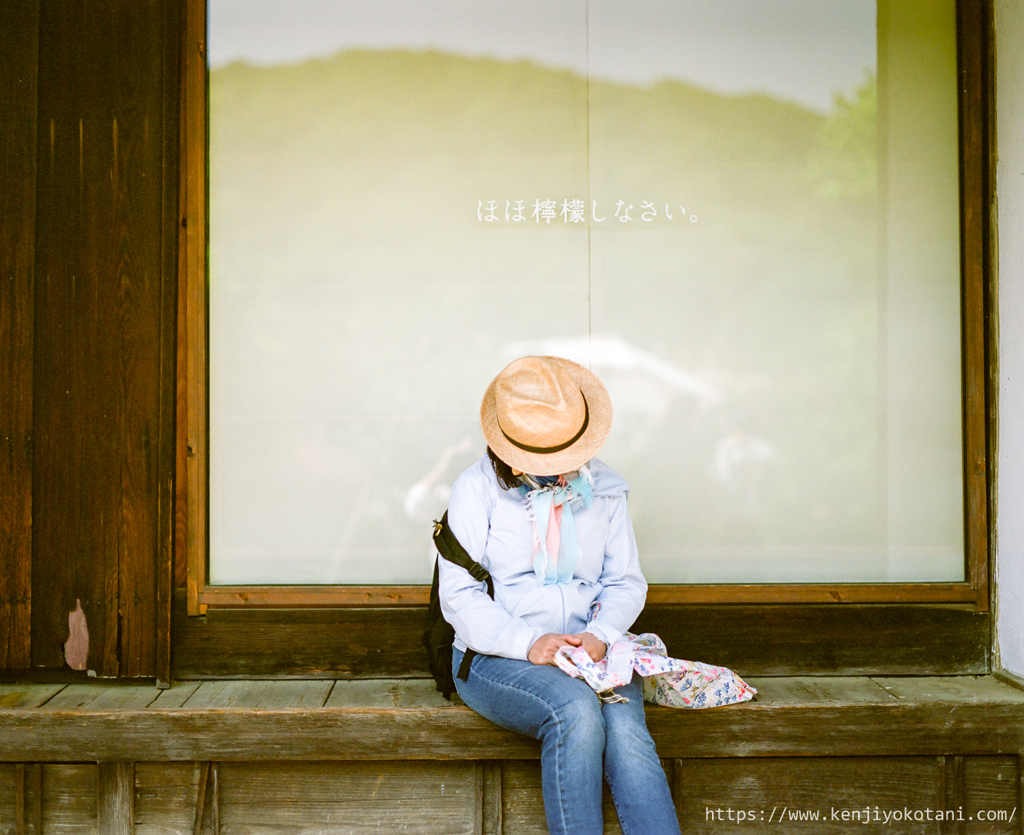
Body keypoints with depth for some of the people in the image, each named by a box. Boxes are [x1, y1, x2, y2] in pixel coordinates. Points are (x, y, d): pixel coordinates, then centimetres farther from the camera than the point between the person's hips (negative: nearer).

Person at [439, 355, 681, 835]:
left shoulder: (603, 489, 10)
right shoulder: (477, 490, -2)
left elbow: (626, 582, 12)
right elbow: (458, 595, -5)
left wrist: (601, 634, -10)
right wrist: (527, 642, -20)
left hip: (588, 650, 3)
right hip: (496, 656, -3)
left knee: (626, 729, -28)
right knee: (577, 710, -33)